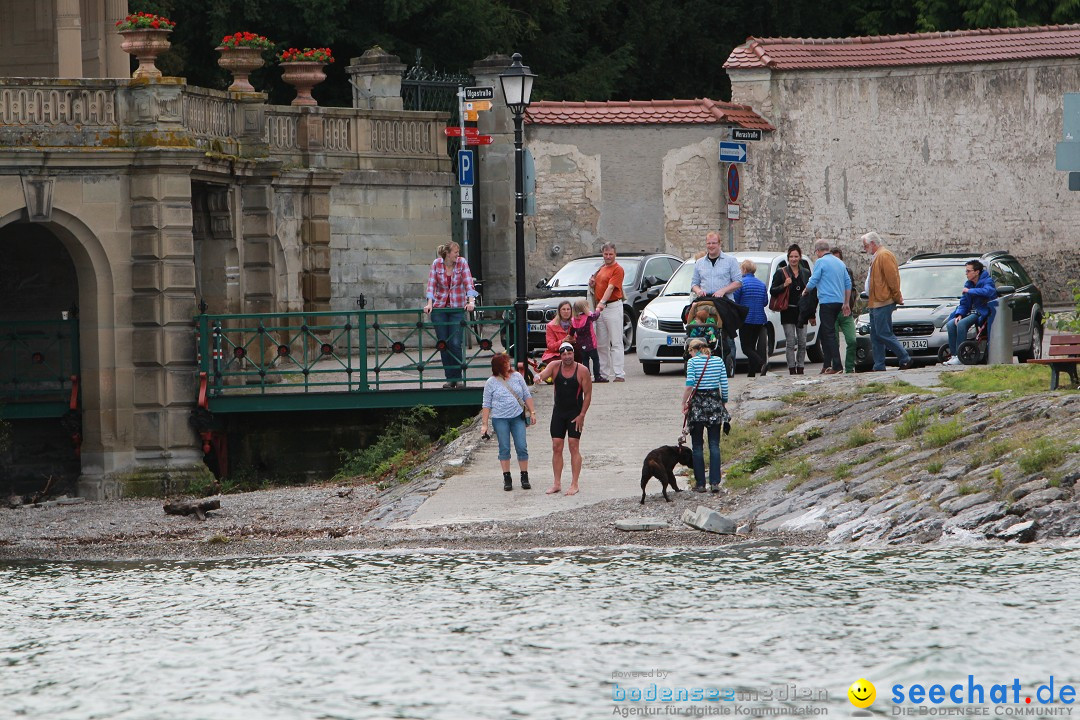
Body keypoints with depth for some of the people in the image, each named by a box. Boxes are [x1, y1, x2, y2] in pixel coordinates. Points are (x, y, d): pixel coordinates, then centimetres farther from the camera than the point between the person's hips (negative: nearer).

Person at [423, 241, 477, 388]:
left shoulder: (462, 263, -3)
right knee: (443, 344, 0)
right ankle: (450, 378, 7)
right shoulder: (436, 264, -1)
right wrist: (429, 303, -17)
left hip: (457, 308, -1)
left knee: (455, 344, -10)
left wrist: (470, 301, -22)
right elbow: (431, 285, -5)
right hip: (439, 308, 1)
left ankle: (458, 378, 2)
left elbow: (468, 282, -10)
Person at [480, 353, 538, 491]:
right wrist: (484, 424, -2)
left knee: (522, 447, -3)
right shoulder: (491, 382, 0)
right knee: (504, 448, 1)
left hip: (518, 417, 2)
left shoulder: (517, 377, 7)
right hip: (500, 419, -2)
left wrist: (532, 412, 7)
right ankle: (507, 478, 9)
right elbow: (486, 405, 2)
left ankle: (524, 477, 6)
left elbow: (527, 396, 13)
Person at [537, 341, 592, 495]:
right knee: (556, 447, 3)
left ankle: (574, 485, -1)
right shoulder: (555, 367, -2)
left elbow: (588, 394, -6)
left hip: (575, 413, -3)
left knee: (574, 448, -5)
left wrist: (582, 415, -11)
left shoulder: (582, 370, -10)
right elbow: (543, 375, -20)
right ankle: (557, 483, 10)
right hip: (558, 412, 4)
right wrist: (538, 377, -46)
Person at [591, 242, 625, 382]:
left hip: (613, 306, -8)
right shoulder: (601, 269, 19)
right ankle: (603, 374, 13)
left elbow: (611, 287, -19)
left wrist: (602, 303, -30)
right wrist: (592, 284, 5)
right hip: (600, 308, 8)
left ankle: (619, 374, -12)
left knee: (616, 343, -9)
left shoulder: (618, 269, -7)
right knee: (601, 344, 9)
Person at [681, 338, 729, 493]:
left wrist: (684, 404, -7)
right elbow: (724, 384, 1)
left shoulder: (693, 362, -7)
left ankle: (700, 483, 6)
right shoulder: (718, 361, 3)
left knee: (697, 446, 6)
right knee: (714, 445, 5)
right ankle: (715, 482, -2)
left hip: (697, 404, -3)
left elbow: (689, 385, -15)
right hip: (715, 401, 3)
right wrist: (724, 401, 11)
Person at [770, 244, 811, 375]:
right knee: (791, 342, -7)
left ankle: (800, 368, 7)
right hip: (788, 312, -3)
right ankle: (792, 369, -6)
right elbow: (772, 291, -1)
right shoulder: (781, 273, 3)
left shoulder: (806, 273, 12)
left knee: (802, 342, 1)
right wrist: (784, 285, -17)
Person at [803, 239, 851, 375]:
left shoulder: (820, 262, -7)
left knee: (829, 333, -8)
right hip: (839, 301, 8)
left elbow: (813, 282, -7)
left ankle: (837, 366, -14)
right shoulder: (840, 262, 16)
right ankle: (827, 365, 13)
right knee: (824, 332, 15)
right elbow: (848, 283, 17)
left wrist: (805, 291, 14)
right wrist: (846, 303, 22)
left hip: (827, 301, -8)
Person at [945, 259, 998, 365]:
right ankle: (953, 355, -16)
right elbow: (963, 303, 17)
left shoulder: (987, 281, -7)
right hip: (970, 312, 8)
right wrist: (959, 315, -4)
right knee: (950, 324, -15)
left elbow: (988, 291, -32)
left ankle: (959, 356, -30)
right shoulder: (968, 284, 16)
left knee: (962, 324, -31)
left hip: (982, 312, -8)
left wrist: (970, 291, -23)